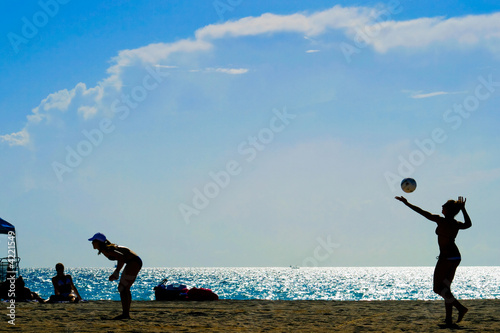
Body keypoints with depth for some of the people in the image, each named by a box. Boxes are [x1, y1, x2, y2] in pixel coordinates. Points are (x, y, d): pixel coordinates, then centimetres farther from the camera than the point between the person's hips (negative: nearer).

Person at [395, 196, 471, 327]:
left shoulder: (441, 221, -14)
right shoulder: (457, 224, 5)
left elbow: (423, 213, -11)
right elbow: (468, 224, 28)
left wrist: (407, 203, -4)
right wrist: (463, 209, 27)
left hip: (446, 257, -8)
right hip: (456, 257, 8)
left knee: (438, 288, -2)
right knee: (445, 288, 11)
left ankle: (460, 307, -15)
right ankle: (448, 319, 5)